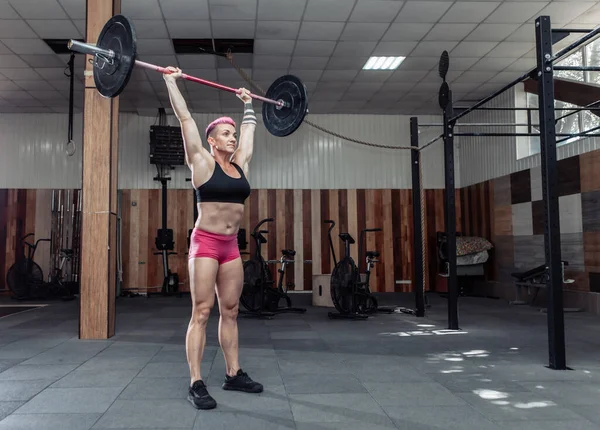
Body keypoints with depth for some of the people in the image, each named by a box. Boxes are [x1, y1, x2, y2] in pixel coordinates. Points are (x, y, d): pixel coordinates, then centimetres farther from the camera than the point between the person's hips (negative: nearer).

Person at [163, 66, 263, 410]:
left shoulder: (240, 163, 10)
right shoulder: (202, 162, -4)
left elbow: (249, 129, 25)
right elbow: (185, 117, -3)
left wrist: (248, 104, 36)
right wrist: (171, 81, 1)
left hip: (231, 246, 6)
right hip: (205, 243, -6)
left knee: (230, 312, 11)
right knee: (201, 313, -4)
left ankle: (234, 374, 20)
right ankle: (196, 384, 0)